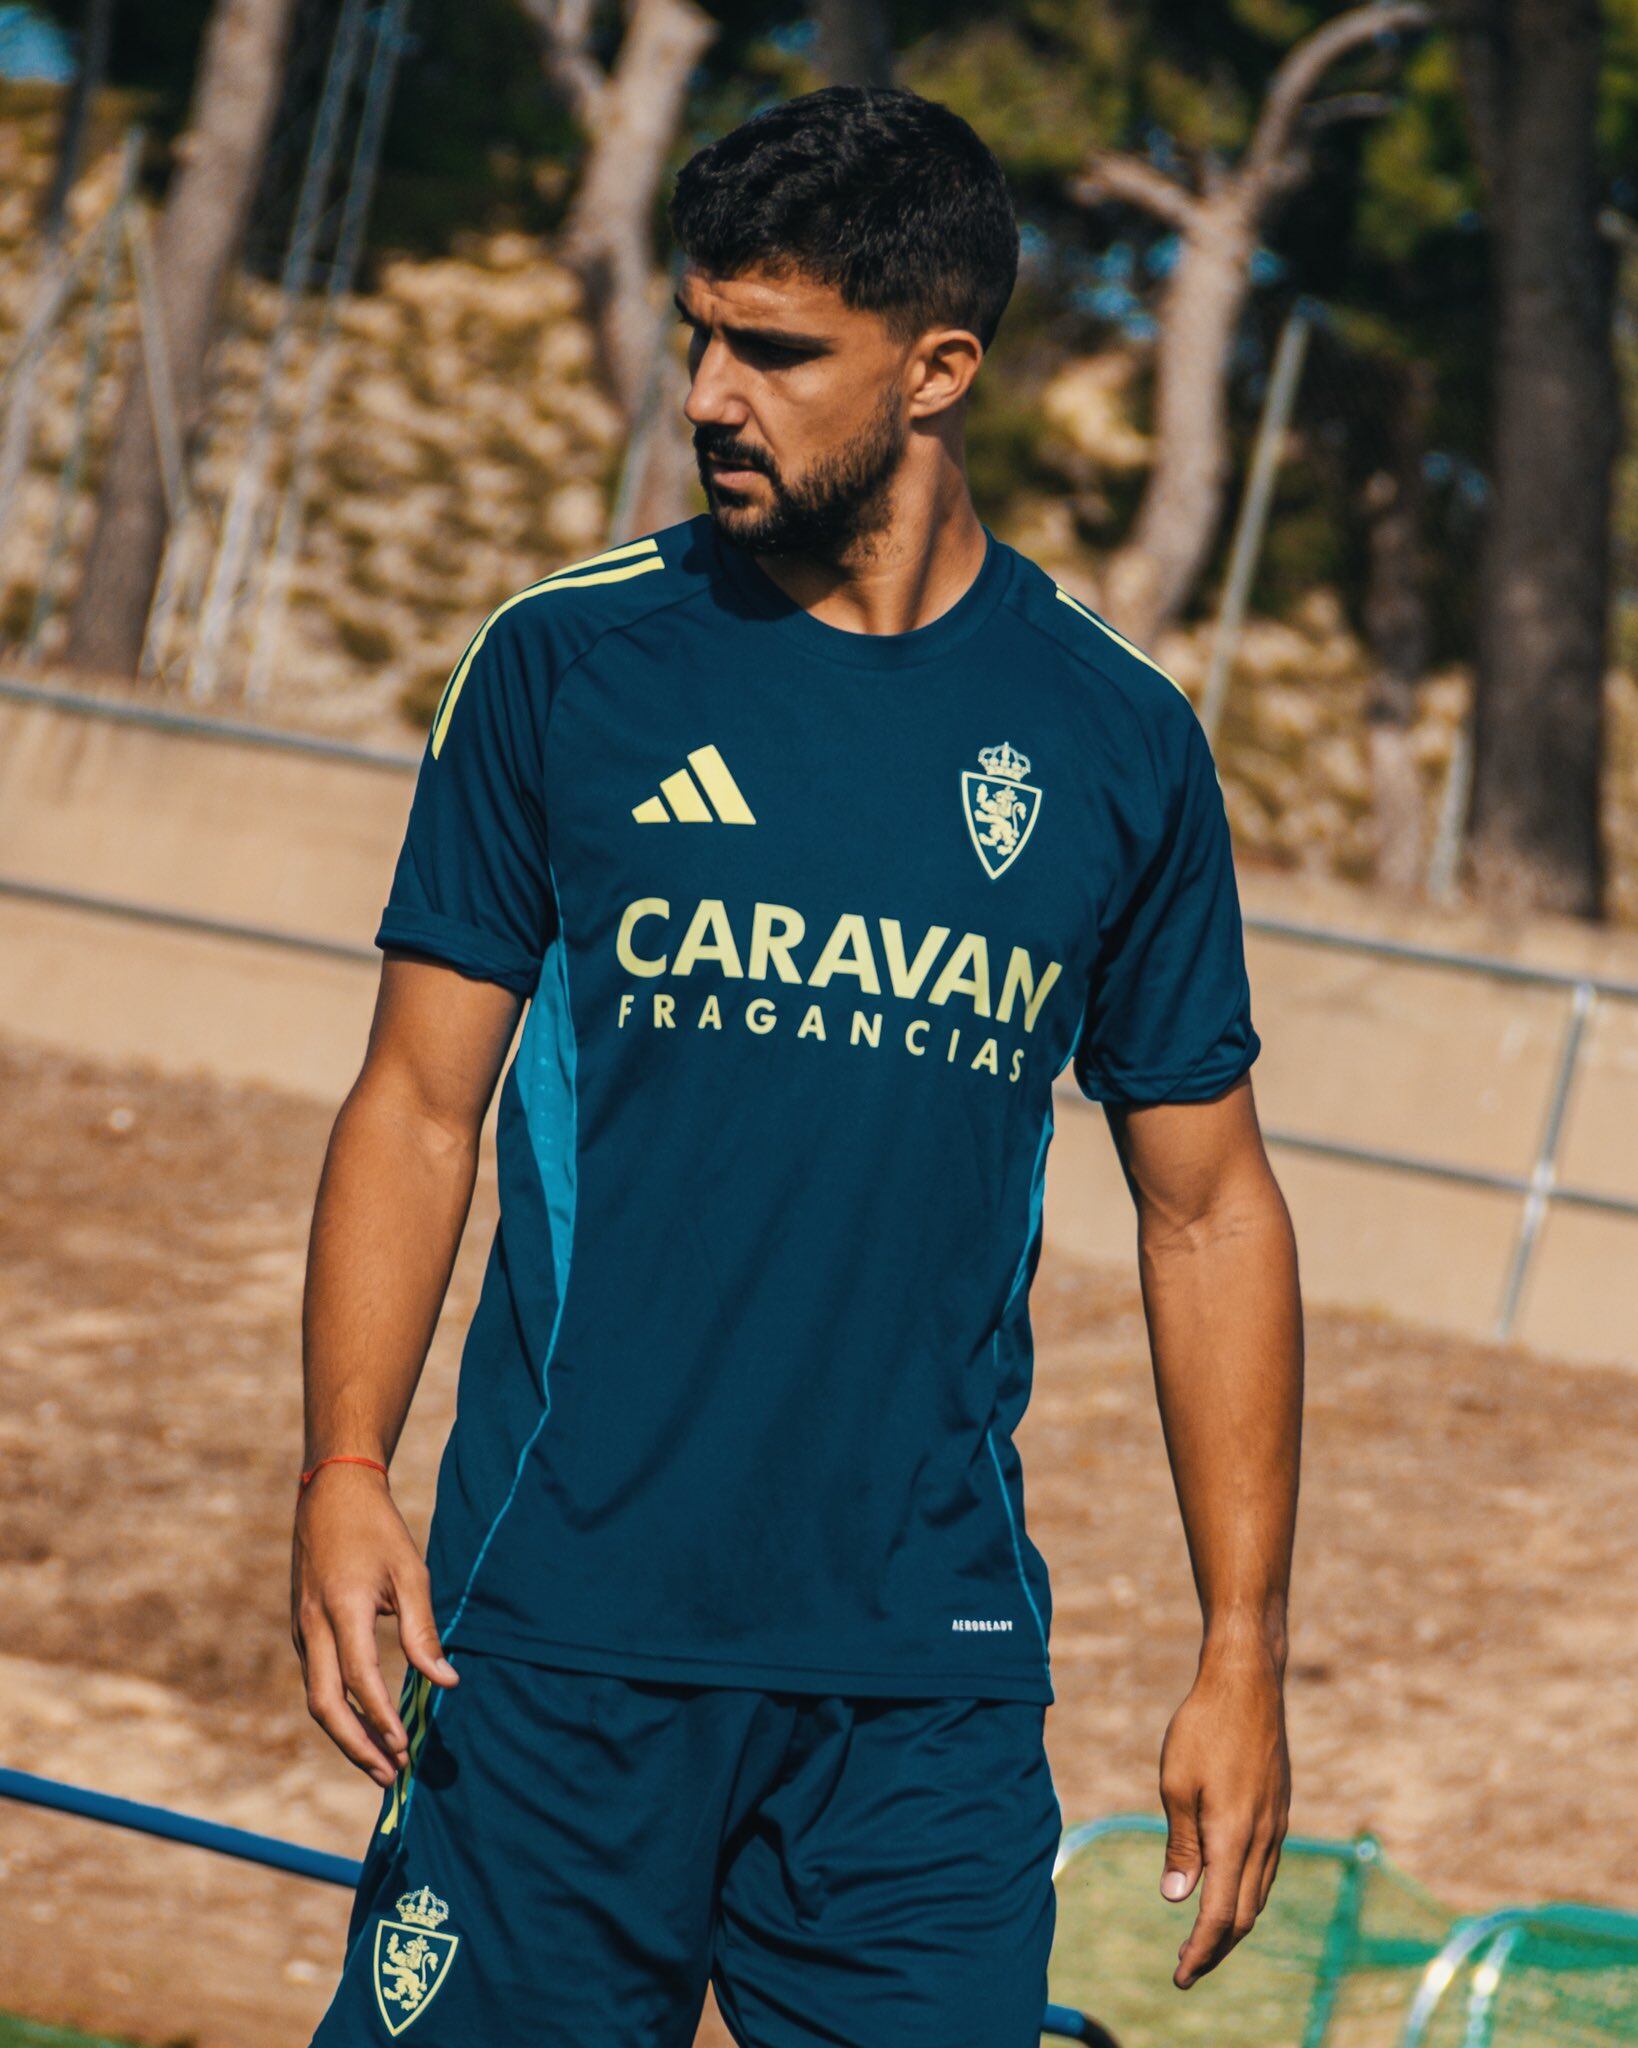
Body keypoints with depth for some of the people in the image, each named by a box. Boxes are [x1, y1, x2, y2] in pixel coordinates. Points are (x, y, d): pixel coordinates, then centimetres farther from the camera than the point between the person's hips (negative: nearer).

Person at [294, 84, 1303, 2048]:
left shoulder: (1119, 738, 6)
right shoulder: (564, 663, 3)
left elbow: (1208, 1206, 11)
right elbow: (417, 1105, 4)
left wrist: (1243, 1652, 6)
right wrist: (345, 1472, -11)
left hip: (935, 1671, 1)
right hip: (559, 1635, -1)